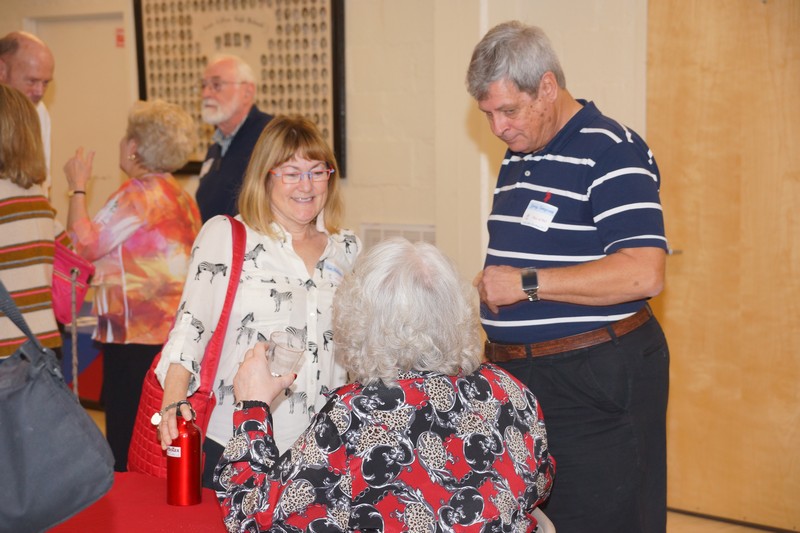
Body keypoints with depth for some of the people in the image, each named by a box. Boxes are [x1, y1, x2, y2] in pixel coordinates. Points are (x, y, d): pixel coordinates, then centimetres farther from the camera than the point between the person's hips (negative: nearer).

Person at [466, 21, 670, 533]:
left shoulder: (610, 153, -13)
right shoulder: (517, 156, 15)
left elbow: (644, 273, -24)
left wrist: (526, 283, -21)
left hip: (598, 382, -8)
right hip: (519, 375, 9)